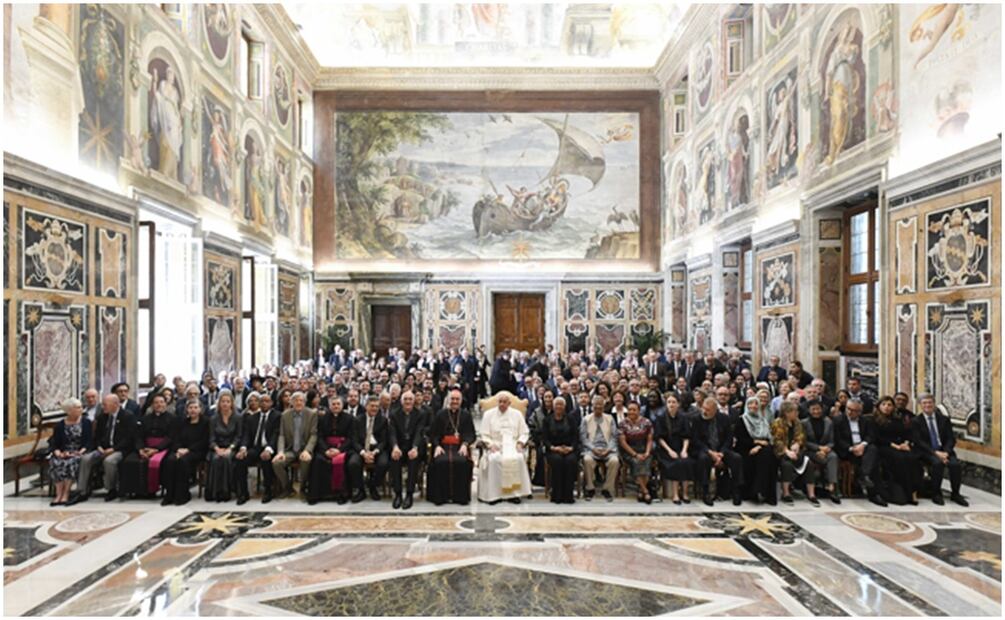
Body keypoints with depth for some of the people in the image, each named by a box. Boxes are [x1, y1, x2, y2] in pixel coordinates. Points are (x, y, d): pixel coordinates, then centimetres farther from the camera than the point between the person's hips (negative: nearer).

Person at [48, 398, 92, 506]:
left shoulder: (86, 422, 8)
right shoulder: (60, 425, 12)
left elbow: (88, 441, 1)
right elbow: (53, 443, 5)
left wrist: (80, 452, -15)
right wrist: (58, 453, -14)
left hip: (79, 453, -2)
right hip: (63, 453, 2)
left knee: (72, 462, -32)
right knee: (55, 463, -29)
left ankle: (65, 494, -29)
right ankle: (59, 494, -27)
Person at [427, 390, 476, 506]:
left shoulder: (466, 415, 13)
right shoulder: (440, 414, 13)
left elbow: (471, 434, 7)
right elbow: (433, 433, 8)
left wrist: (465, 444, -14)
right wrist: (437, 446, -11)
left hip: (460, 446, 0)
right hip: (443, 446, 0)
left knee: (461, 462, -31)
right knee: (440, 462, -31)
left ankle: (460, 496, -16)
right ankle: (440, 496, -17)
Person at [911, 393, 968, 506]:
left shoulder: (944, 419, 11)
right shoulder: (916, 421, 1)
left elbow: (951, 439, 4)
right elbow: (919, 442, -7)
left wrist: (945, 452, -14)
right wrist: (936, 453, -20)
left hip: (944, 451, 3)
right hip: (926, 452, -3)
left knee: (956, 464, -26)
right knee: (938, 463, -32)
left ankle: (955, 494, -4)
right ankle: (936, 493, -13)